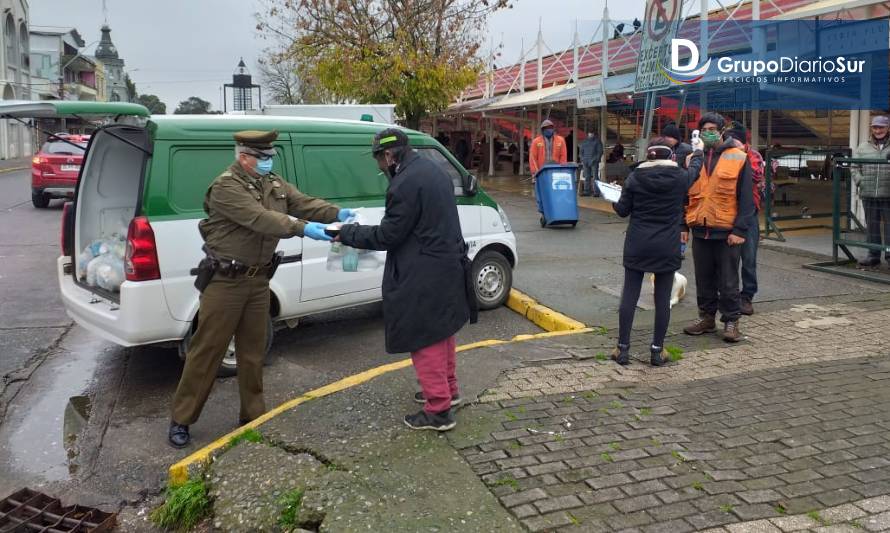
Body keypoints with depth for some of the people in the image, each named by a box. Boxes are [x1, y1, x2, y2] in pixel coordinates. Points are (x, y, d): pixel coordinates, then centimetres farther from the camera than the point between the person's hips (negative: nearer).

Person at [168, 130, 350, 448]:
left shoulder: (274, 184, 9)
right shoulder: (226, 186, -16)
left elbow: (304, 203, -1)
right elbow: (259, 219, -29)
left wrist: (337, 213, -18)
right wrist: (303, 229, -36)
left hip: (258, 279, 7)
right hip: (225, 281, -7)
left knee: (253, 351, 14)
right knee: (207, 350, 1)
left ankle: (253, 415, 27)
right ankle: (181, 419, 14)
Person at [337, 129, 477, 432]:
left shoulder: (405, 183, -21)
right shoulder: (433, 171, 10)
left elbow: (388, 235, -17)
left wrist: (347, 233, -5)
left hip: (424, 277, -10)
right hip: (448, 267, 10)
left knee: (424, 340, 0)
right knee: (440, 331, 23)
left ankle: (439, 411, 8)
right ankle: (448, 389, 38)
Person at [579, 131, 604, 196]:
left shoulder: (597, 141, 5)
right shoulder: (584, 142, 18)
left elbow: (600, 152, -1)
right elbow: (581, 151, 20)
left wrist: (596, 160, -12)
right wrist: (582, 160, 5)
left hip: (594, 162, -4)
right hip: (586, 162, 4)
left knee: (595, 177, -8)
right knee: (587, 177, 4)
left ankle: (596, 192, -9)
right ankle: (587, 191, 7)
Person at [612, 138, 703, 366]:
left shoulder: (635, 177, -2)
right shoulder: (680, 177, -2)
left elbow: (623, 210, 3)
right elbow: (694, 169, 22)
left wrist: (614, 201, 25)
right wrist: (698, 153, 43)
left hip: (637, 246, 0)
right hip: (667, 248, 0)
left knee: (629, 295, 6)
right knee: (663, 299, 7)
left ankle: (623, 348, 9)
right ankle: (657, 350, 13)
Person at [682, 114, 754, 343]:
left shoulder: (738, 158, -3)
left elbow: (746, 199, -5)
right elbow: (685, 194, 15)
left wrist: (740, 230, -11)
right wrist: (683, 225, 9)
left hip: (727, 232, -4)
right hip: (700, 230, 4)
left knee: (728, 281, 4)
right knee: (704, 279, 13)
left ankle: (731, 321, 15)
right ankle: (706, 317, 25)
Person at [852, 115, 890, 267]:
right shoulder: (863, 147, 11)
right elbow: (855, 168, 10)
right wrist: (860, 182, -3)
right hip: (868, 195, 2)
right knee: (872, 226, 9)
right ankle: (873, 255, 16)